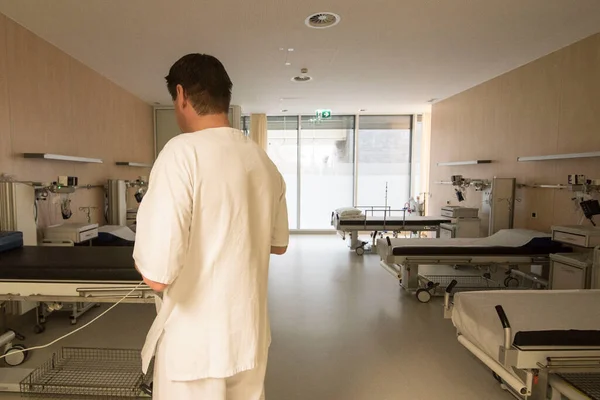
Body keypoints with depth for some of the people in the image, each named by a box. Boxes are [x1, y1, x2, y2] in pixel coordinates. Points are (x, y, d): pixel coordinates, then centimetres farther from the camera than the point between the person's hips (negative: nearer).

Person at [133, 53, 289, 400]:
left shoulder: (183, 152, -20)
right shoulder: (263, 160, 0)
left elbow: (157, 274, -23)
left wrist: (143, 256, -3)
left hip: (196, 344, -6)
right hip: (252, 335, 6)